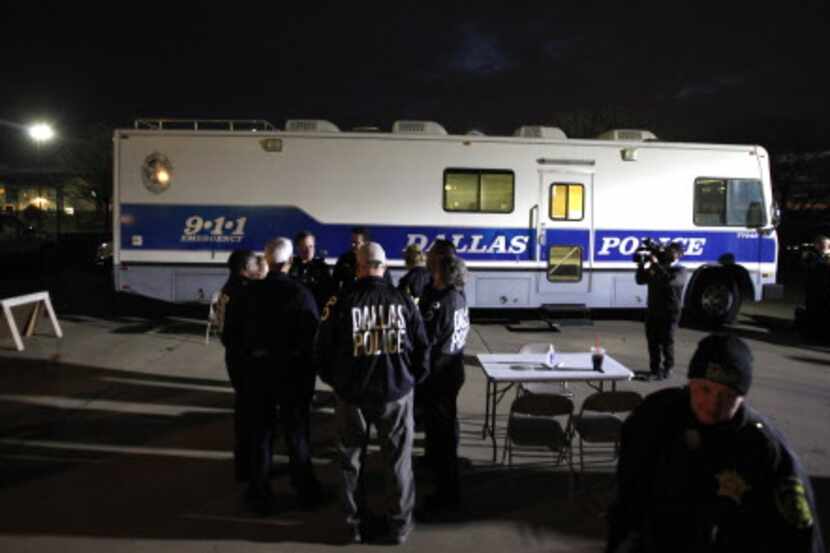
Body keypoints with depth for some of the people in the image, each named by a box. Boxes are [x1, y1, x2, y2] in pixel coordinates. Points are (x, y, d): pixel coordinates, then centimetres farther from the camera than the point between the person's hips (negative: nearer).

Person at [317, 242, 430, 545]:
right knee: (398, 461, 14)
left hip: (351, 393, 0)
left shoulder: (341, 302, -10)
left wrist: (335, 381, 13)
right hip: (396, 391, 1)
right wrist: (412, 379, 15)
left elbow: (323, 349, -4)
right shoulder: (403, 300, -6)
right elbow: (422, 347, -1)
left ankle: (356, 525, 28)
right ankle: (399, 525, 24)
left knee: (352, 462, 17)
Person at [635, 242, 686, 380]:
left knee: (667, 341, 0)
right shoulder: (655, 267, 11)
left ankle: (667, 368, 16)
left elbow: (669, 281, -24)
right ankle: (655, 368, 16)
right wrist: (641, 265, -7)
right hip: (652, 310, 5)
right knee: (653, 341, 6)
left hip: (670, 312, -4)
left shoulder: (680, 270, -5)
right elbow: (640, 280, 7)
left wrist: (656, 265, -22)